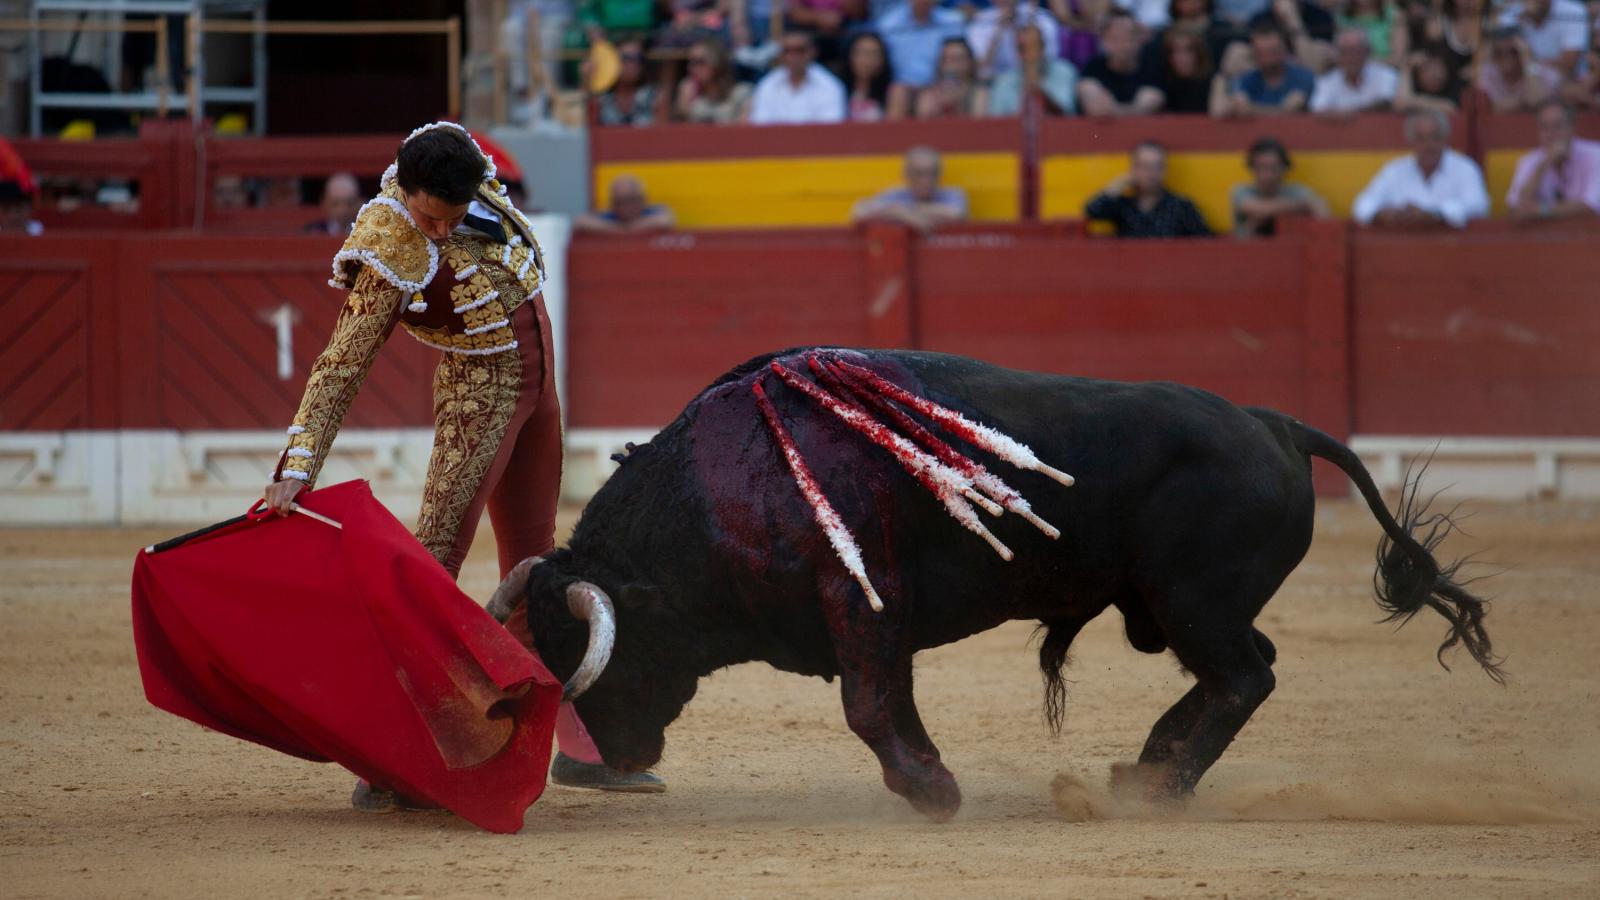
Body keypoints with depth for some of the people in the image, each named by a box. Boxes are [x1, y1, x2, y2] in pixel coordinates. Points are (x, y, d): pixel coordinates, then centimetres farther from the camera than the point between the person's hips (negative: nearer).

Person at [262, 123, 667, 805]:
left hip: (536, 380, 8)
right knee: (436, 561, -15)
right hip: (479, 396, -8)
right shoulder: (390, 260, -26)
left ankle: (578, 746, 21)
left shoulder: (459, 157, -9)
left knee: (533, 562, 14)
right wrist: (298, 469, -32)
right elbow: (340, 369, -26)